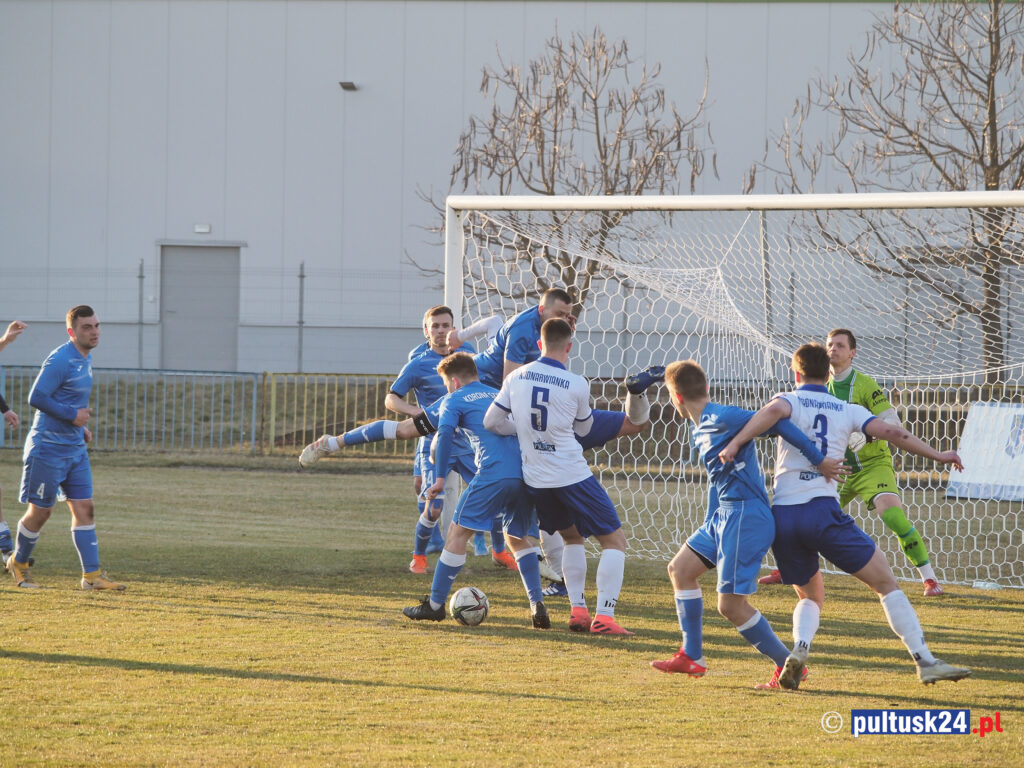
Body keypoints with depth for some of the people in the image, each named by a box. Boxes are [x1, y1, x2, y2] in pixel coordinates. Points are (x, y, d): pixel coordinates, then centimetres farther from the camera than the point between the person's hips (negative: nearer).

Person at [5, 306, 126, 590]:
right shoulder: (60, 360, -17)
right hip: (48, 447, -8)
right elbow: (36, 397, -21)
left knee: (84, 508, 1)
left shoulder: (85, 358, 12)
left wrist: (81, 426, 12)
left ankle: (91, 575, 0)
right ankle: (18, 562, 23)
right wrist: (72, 415, -19)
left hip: (75, 448, 8)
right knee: (40, 512, 1)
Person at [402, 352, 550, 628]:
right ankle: (537, 605, 10)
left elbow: (445, 433, -6)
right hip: (528, 475, 6)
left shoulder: (454, 400, 12)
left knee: (458, 531, 6)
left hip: (494, 473, -6)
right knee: (517, 537, 23)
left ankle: (435, 605, 9)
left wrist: (440, 479, -4)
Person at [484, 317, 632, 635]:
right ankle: (604, 617, -10)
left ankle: (578, 610, 15)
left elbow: (491, 421, 6)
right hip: (573, 475, -5)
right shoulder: (577, 385, -10)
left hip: (535, 478, 5)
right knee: (614, 540, 3)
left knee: (573, 537, 26)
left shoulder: (516, 378, 0)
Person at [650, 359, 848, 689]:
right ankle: (691, 658, 18)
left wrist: (818, 460, -19)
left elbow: (776, 423, -20)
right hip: (723, 514, 10)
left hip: (746, 516, -10)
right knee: (680, 569, 13)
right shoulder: (701, 430, 16)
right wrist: (709, 527, 25)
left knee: (731, 604, -10)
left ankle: (788, 664, 1)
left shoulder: (723, 419, -16)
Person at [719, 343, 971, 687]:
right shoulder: (847, 410, 13)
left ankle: (798, 651, -9)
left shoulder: (789, 400, 9)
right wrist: (937, 455, 19)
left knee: (811, 596, 22)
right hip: (823, 510, -2)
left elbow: (774, 410, -15)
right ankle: (925, 662, -3)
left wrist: (735, 444, -18)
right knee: (886, 584, 7)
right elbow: (891, 432, 9)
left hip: (782, 516, 2)